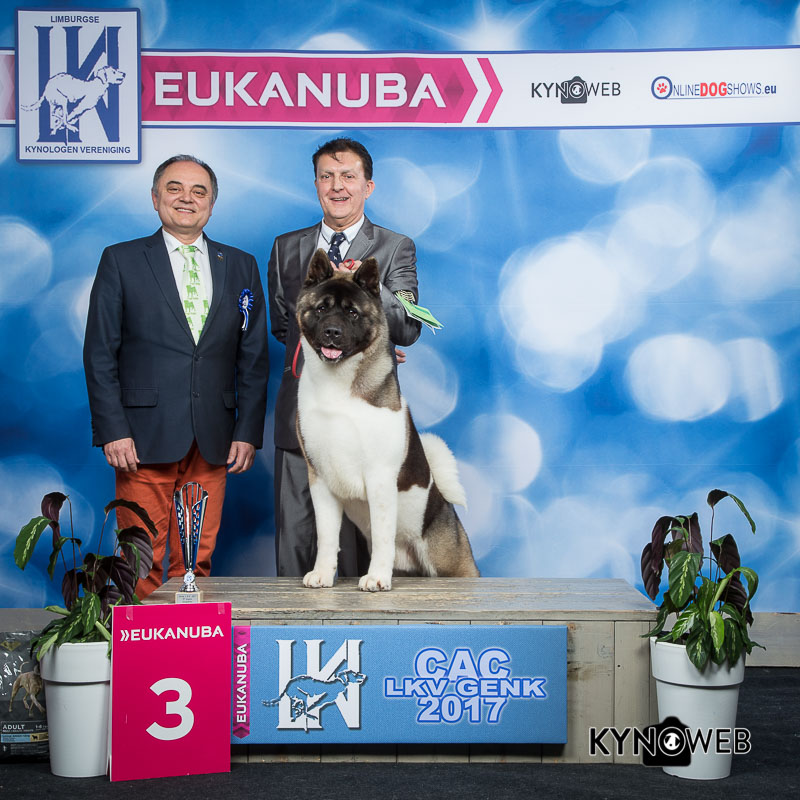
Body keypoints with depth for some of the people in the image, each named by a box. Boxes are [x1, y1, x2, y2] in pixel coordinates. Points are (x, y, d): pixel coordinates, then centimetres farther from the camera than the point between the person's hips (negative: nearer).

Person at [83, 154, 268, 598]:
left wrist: (248, 431, 3)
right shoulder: (121, 261, 5)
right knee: (141, 561, -1)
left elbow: (254, 357, 11)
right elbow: (99, 354, 1)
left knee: (197, 561, 6)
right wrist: (113, 430, -8)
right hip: (145, 438, -2)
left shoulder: (241, 266, 12)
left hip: (213, 442, 2)